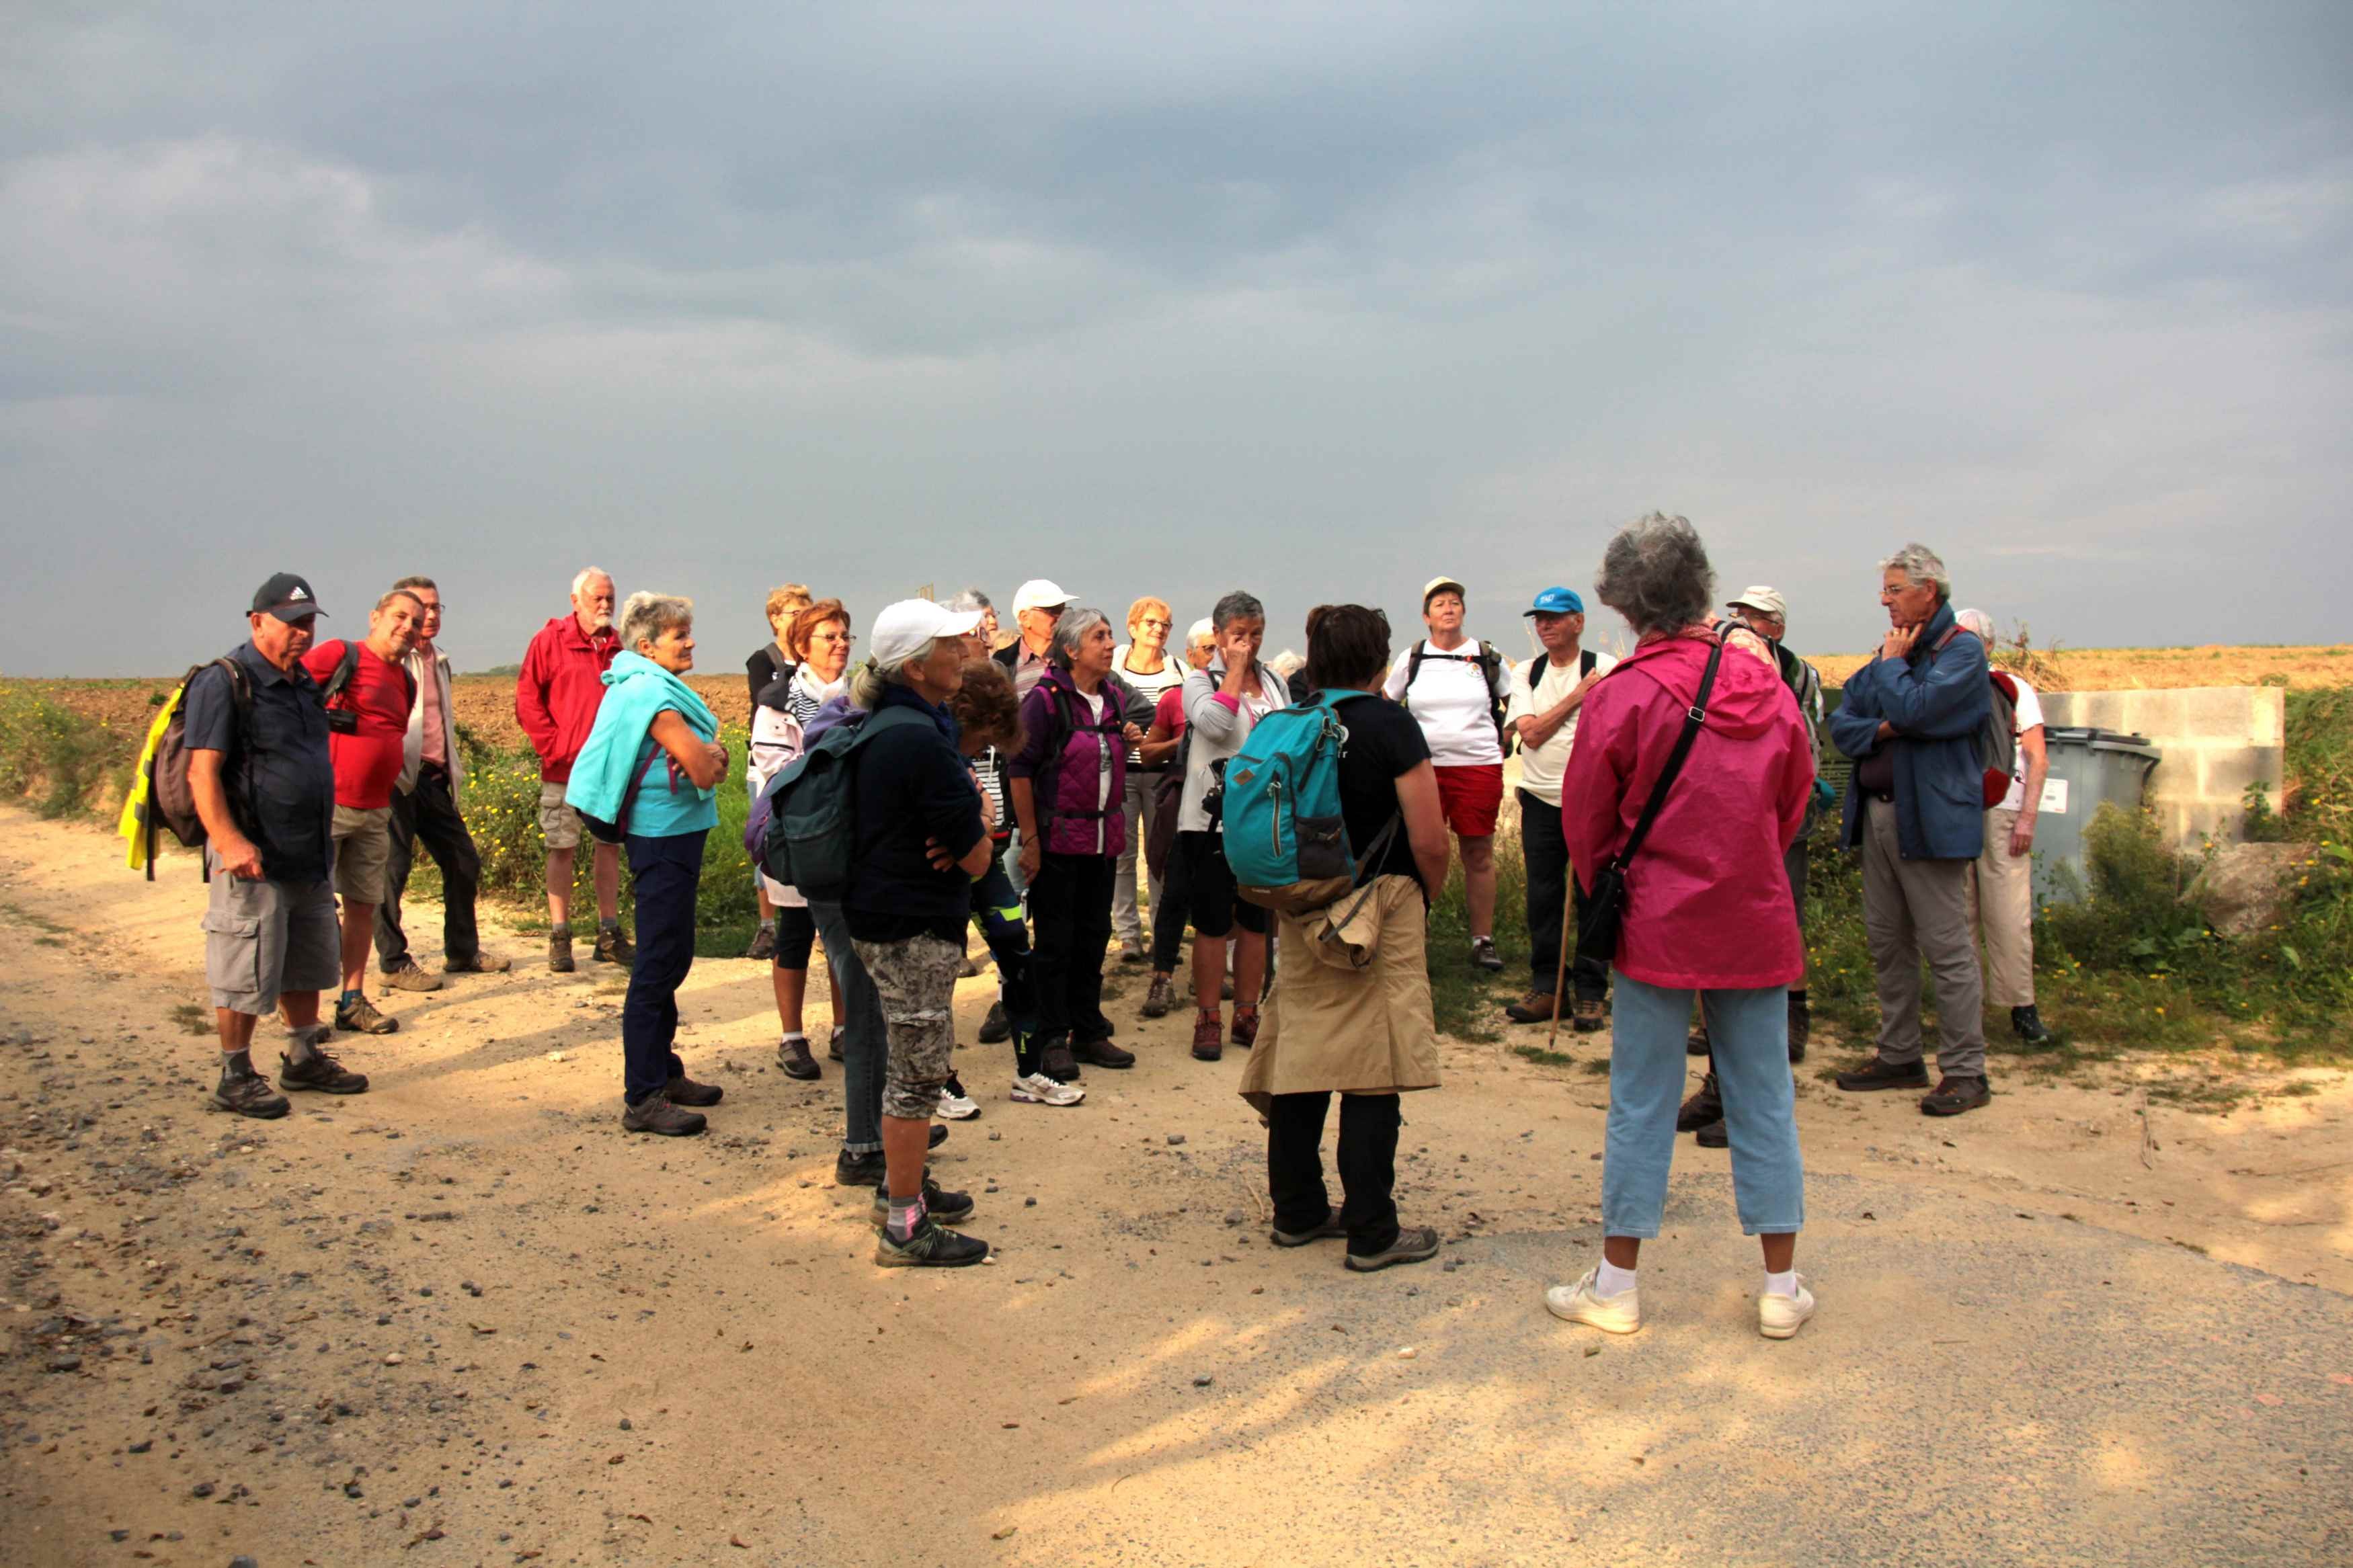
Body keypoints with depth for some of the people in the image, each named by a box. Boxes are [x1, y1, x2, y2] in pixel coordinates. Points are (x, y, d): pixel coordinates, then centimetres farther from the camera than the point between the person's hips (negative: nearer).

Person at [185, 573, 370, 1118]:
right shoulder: (224, 684, -12)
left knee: (307, 965, 17)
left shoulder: (303, 682, 14)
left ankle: (304, 1058, 30)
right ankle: (235, 1077, 10)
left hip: (311, 857, 8)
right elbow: (202, 771, -18)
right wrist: (228, 840, -27)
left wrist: (326, 838, 21)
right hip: (254, 860, -8)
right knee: (246, 974, -1)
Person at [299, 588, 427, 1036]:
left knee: (364, 904, 10)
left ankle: (353, 1002, 19)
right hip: (326, 805, -7)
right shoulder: (338, 657, -7)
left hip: (375, 811, 7)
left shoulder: (404, 681, 16)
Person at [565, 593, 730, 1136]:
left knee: (669, 960, 18)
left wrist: (707, 755, -7)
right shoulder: (651, 694, -17)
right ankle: (642, 1099, -2)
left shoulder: (656, 688, 15)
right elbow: (705, 772, -22)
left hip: (673, 835, 11)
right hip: (664, 838, -11)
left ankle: (664, 1072, 29)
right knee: (659, 964, -7)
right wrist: (711, 757, -1)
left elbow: (707, 760, 14)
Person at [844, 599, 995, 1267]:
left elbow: (963, 794, 17)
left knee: (911, 1062, 22)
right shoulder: (918, 741, -24)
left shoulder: (892, 724, 10)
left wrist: (967, 821, -5)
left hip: (887, 916, 11)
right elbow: (977, 858, -20)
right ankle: (904, 1227, 7)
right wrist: (979, 827, 1)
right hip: (913, 927, -11)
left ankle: (901, 1186, 35)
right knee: (919, 1072, -2)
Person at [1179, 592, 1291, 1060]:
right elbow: (1213, 725, -24)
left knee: (1256, 920, 11)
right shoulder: (1199, 681, -3)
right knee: (1213, 923, -1)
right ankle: (1207, 1020, 8)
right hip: (1213, 820, -5)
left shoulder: (1275, 682, 12)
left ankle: (1247, 1014, 21)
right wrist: (1235, 670, -14)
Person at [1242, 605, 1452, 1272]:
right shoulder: (1391, 726, -10)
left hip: (1303, 920, 6)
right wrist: (1429, 896, 5)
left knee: (1298, 1065, 12)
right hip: (1380, 916, -6)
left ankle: (1297, 1211, 22)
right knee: (1372, 1079, -1)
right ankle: (1371, 1232, 5)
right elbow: (1430, 841, -13)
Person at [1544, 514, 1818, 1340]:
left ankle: (1616, 1287, 14)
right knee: (1763, 1100, 11)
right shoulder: (1768, 688, 0)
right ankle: (1781, 1288, 18)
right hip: (1756, 924, 3)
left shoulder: (1622, 696, -13)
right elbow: (1794, 803, 11)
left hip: (1658, 928, -3)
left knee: (1642, 1104, 5)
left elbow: (1584, 820, -5)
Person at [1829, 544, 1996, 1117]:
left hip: (1931, 818, -8)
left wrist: (1891, 663, -6)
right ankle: (1899, 1057, 23)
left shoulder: (1963, 651, -7)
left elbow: (1914, 710, -22)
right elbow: (1841, 724, 10)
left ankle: (1966, 1071, 3)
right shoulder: (1890, 654, 16)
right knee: (1887, 941, 13)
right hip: (1878, 812, 8)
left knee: (1947, 946, -4)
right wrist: (1881, 729, -9)